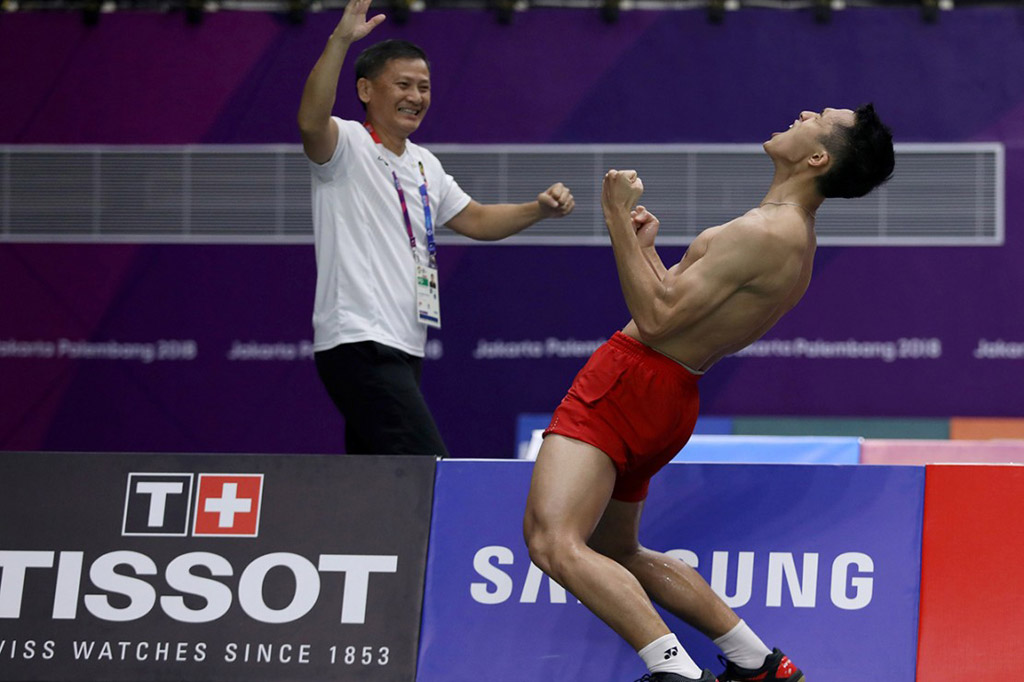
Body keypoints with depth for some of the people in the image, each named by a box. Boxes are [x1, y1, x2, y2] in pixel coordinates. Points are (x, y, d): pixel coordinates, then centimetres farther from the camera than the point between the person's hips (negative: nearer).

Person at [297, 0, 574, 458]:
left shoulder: (423, 166, 20)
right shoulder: (348, 145, -7)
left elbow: (475, 220, 29)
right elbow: (311, 121, -28)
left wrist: (539, 209, 12)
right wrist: (340, 41, -39)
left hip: (402, 351, 9)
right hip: (358, 345, -9)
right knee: (429, 473, -21)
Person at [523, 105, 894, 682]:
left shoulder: (762, 236, -19)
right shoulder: (796, 237, 13)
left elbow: (657, 318, -20)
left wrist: (619, 221, -15)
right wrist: (646, 245, 28)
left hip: (631, 377, -10)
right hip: (671, 399, 10)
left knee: (553, 542, -23)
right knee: (616, 555, 27)